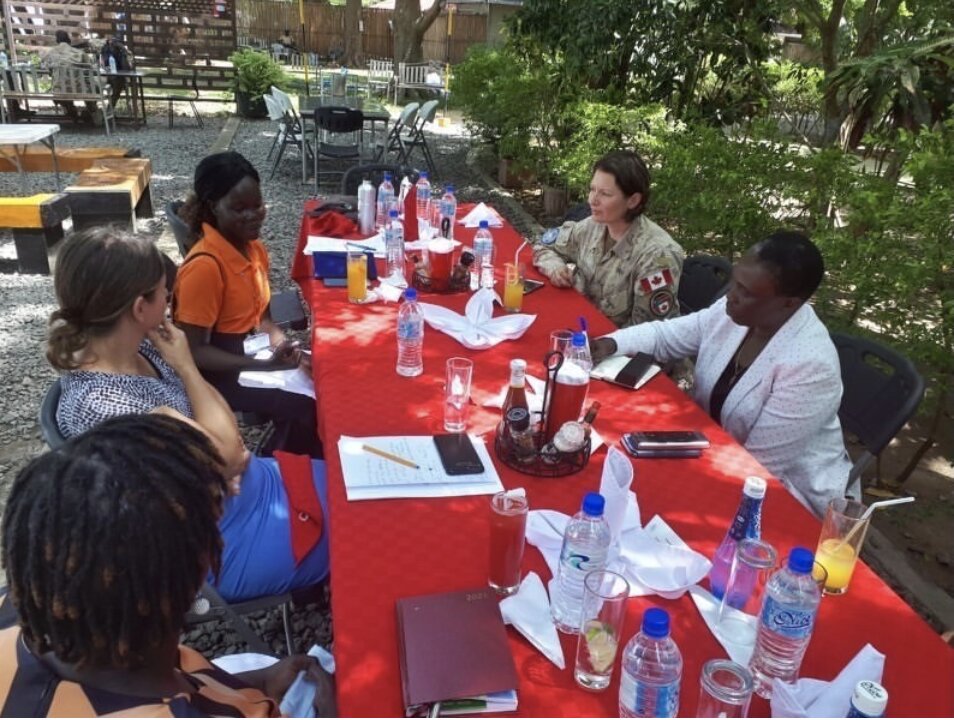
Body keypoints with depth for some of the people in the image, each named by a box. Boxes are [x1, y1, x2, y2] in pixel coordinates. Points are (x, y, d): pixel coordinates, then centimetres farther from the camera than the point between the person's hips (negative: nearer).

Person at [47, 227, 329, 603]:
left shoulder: (136, 350, -4)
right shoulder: (100, 404, -32)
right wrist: (186, 366, -17)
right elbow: (223, 448, -26)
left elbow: (216, 419, 4)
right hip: (226, 541, -8)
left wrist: (233, 453, -16)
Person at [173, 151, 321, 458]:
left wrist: (286, 349, -10)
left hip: (252, 353, 7)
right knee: (302, 407, -18)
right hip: (217, 371, -7)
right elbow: (196, 351, -21)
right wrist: (265, 365, -27)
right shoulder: (204, 266, -24)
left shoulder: (254, 248, 0)